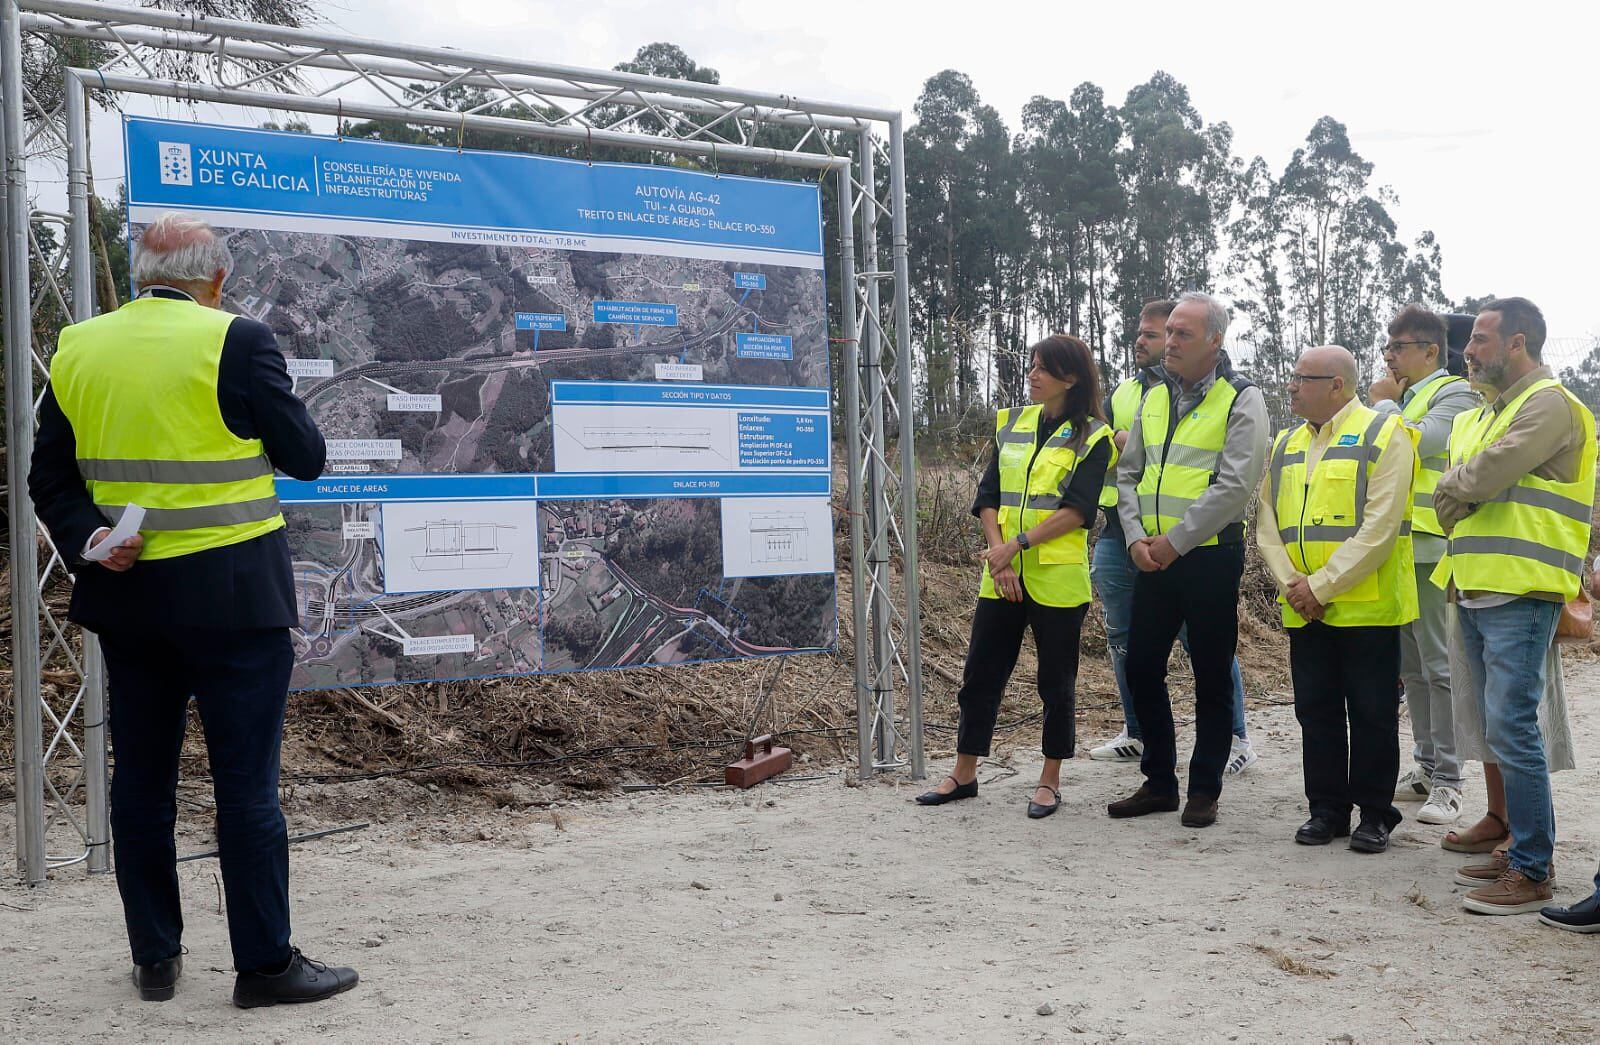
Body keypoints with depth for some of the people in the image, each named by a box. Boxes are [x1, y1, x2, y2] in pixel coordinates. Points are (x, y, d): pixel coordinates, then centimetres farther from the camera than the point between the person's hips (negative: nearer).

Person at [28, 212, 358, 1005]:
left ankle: (154, 957, 23)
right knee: (246, 782, 2)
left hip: (125, 594, 5)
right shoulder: (236, 343, -11)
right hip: (230, 596, -5)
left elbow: (51, 480, 5)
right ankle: (265, 964, 9)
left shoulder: (78, 349, 6)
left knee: (142, 777, 13)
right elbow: (304, 457, -4)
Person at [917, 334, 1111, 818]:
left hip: (1057, 578, -4)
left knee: (1056, 679, 5)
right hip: (1001, 576, 5)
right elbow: (988, 497, 6)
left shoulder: (1091, 437, -3)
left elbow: (1077, 510, -13)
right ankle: (964, 774, 20)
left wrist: (1017, 545, -18)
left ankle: (1050, 780, 18)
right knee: (980, 673, 8)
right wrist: (997, 553, -8)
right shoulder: (1012, 423, 11)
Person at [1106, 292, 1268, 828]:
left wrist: (1174, 541, -16)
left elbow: (1235, 486, -16)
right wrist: (1137, 537, -3)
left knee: (1212, 676, 4)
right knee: (1141, 667, 8)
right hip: (1153, 557, 6)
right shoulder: (1154, 398, 13)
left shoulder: (1242, 400, -6)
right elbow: (1129, 474, 13)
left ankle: (1204, 789, 15)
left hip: (1210, 556, -6)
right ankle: (1159, 783, 21)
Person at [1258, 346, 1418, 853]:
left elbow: (1380, 527, -15)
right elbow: (1266, 522, 10)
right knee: (1316, 711, 10)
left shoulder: (1383, 434, -7)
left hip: (1367, 606, -6)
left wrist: (1321, 585, -16)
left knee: (1371, 714, 3)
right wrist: (1291, 584, -6)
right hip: (1303, 611, 6)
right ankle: (1327, 809, 21)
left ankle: (1375, 812, 15)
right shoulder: (1285, 445, 14)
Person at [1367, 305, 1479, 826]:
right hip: (1396, 548, 9)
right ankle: (1426, 767, 22)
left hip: (1431, 546, -9)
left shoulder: (1455, 393, -4)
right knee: (1412, 666, 13)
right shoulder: (1401, 399, 22)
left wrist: (1384, 405, -6)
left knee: (1439, 665, -6)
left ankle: (1447, 782, -2)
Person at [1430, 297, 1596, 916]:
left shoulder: (1549, 404, -7)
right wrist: (1460, 498, -4)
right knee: (1501, 729, 12)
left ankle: (1532, 873, -5)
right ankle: (1521, 845, 22)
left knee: (1511, 728, -11)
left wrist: (1454, 486, 0)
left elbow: (1489, 473, -19)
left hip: (1519, 597, -9)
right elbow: (1452, 498, 17)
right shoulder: (1486, 415, 22)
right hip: (1475, 591, 9)